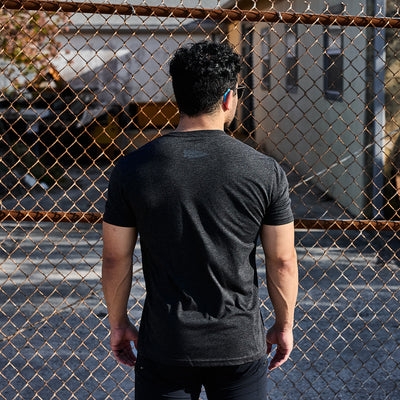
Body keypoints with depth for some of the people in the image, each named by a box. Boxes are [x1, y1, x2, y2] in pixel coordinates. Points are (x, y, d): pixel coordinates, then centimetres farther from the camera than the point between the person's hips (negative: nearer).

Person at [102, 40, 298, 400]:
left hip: (164, 346, 1)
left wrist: (119, 323, 13)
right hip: (240, 344, 0)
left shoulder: (132, 170, -9)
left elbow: (116, 258, -2)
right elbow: (283, 261, -4)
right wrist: (284, 325, 11)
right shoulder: (265, 172, -10)